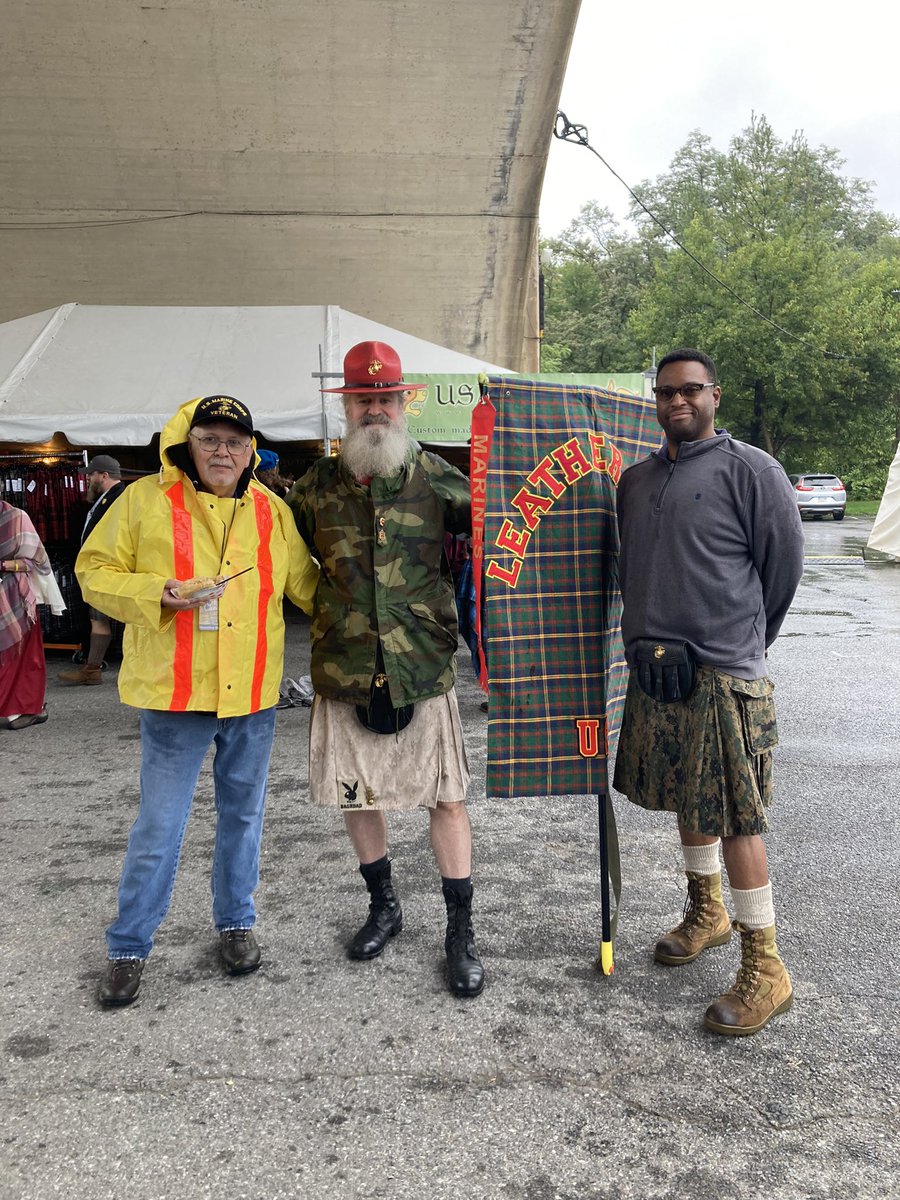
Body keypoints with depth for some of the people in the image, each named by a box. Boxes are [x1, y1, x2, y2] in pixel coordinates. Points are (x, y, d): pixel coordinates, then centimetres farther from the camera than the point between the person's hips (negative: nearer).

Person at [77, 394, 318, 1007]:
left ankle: (236, 922, 37)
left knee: (243, 816, 17)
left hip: (253, 695, 3)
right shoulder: (147, 499, -4)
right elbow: (96, 572, -3)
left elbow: (307, 583, 13)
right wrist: (160, 594, -18)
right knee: (159, 825, 4)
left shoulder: (272, 511, 5)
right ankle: (129, 946, 23)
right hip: (175, 693, -3)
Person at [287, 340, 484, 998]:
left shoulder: (436, 476, -1)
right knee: (356, 795, 15)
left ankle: (461, 931, 19)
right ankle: (384, 904, 38)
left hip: (424, 671, -2)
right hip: (344, 672, 3)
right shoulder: (317, 485, 5)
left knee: (446, 797, 3)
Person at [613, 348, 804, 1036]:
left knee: (735, 817, -4)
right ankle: (706, 913, 39)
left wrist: (744, 641, 5)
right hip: (655, 666, 7)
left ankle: (765, 968, 10)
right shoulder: (637, 479, 13)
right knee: (687, 799, 19)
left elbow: (784, 565, -3)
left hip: (724, 674, -6)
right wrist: (647, 636, 14)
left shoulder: (750, 470, -6)